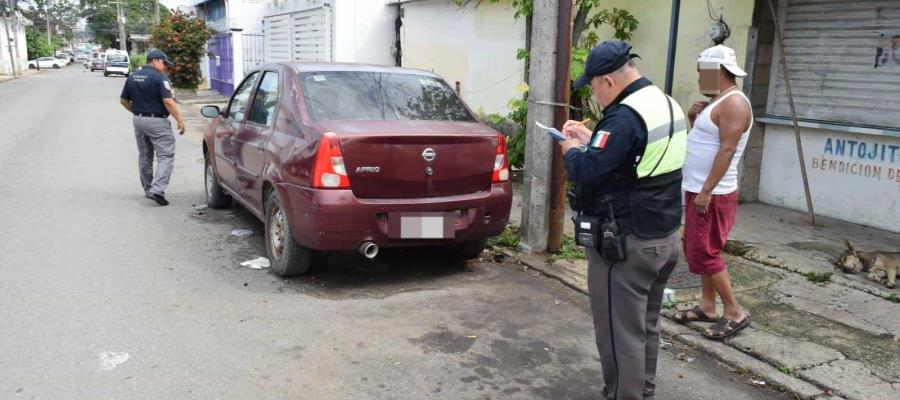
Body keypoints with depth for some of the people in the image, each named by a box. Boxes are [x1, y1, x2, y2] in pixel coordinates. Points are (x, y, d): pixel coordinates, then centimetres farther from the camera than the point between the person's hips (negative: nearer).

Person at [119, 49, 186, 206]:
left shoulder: (133, 77, 10)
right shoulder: (159, 77, -12)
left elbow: (124, 100, 14)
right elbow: (168, 101, -20)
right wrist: (180, 120, -15)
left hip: (138, 120, 8)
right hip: (157, 122, -8)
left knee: (144, 156, 18)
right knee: (166, 156, -6)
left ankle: (148, 189, 25)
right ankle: (157, 189, -20)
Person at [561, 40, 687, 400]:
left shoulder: (626, 116, -21)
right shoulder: (667, 105, 10)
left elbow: (586, 172, -26)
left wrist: (571, 150, -6)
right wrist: (590, 139, 16)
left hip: (626, 244, -10)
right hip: (665, 237, 10)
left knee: (620, 334, 1)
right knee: (645, 327, 21)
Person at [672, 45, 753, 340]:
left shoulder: (733, 103, -16)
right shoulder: (716, 102, 15)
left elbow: (727, 150, -23)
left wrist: (707, 191, -26)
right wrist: (693, 120, 2)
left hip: (713, 194, -10)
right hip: (697, 190, 10)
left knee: (704, 253, -6)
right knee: (698, 251, 14)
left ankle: (735, 313, 4)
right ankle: (707, 306, 23)